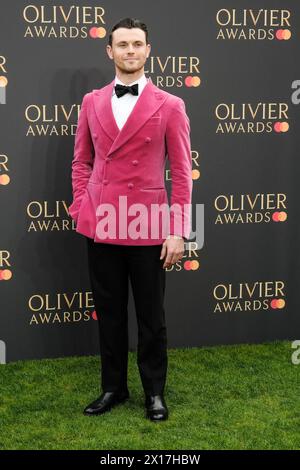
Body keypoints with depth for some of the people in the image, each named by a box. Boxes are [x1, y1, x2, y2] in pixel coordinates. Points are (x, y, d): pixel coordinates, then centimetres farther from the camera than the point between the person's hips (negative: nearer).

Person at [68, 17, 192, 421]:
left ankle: (154, 391, 23)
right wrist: (81, 210, 3)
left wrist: (178, 232, -8)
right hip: (100, 226, 3)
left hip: (148, 229, -3)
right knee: (109, 312, 12)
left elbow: (182, 173, -3)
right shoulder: (92, 102, 8)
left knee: (151, 316, 8)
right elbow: (81, 162, 14)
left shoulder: (169, 106, -2)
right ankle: (113, 387, 26)